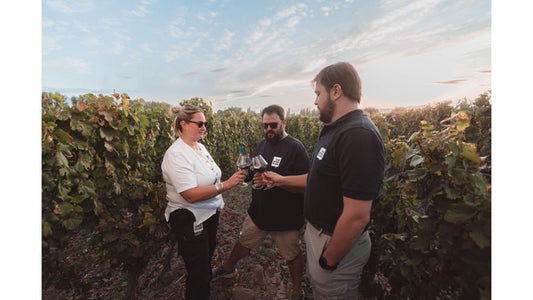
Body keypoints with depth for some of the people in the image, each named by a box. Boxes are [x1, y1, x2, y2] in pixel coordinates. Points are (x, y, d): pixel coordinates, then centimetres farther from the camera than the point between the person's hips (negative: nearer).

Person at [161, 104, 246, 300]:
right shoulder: (176, 154, -24)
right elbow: (191, 195, -31)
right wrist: (226, 185, -32)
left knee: (207, 257, 28)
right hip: (190, 221, -9)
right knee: (198, 271, 8)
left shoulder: (200, 146, 3)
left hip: (210, 214, 9)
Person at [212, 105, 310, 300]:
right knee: (244, 241, 25)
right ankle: (228, 268, 52)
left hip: (285, 217, -6)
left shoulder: (296, 148, -19)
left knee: (291, 255, 15)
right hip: (258, 211, 6)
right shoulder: (263, 144, 3)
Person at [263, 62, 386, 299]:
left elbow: (357, 217, -30)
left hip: (338, 243, -9)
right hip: (319, 232, 9)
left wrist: (328, 261, -18)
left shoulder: (358, 136, -29)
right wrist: (283, 180, 11)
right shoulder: (337, 130, 4)